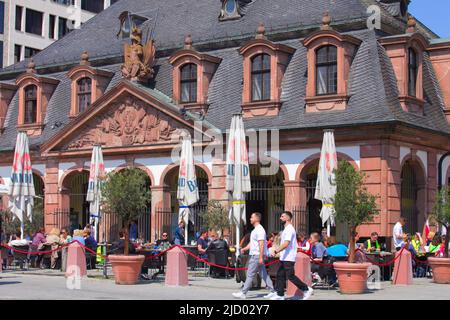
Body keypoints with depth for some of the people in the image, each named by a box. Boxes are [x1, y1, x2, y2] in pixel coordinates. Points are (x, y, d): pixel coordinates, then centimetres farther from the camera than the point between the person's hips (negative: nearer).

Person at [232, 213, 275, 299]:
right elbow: (252, 243, 25)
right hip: (254, 255, 10)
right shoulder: (255, 230, 18)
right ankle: (272, 291, 12)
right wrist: (244, 248, 9)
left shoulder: (259, 230, -15)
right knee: (263, 274, 10)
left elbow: (261, 244, -21)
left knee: (250, 274, -6)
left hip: (257, 256, -10)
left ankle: (243, 293, -4)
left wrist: (261, 257, -25)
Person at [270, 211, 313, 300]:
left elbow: (286, 244, -25)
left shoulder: (289, 229, -16)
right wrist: (277, 251, 20)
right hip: (284, 258, 10)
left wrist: (276, 251, -26)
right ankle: (280, 295, 10)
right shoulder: (286, 229, 18)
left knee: (290, 276, -9)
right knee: (280, 275, 8)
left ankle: (306, 289, 1)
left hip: (288, 258, -10)